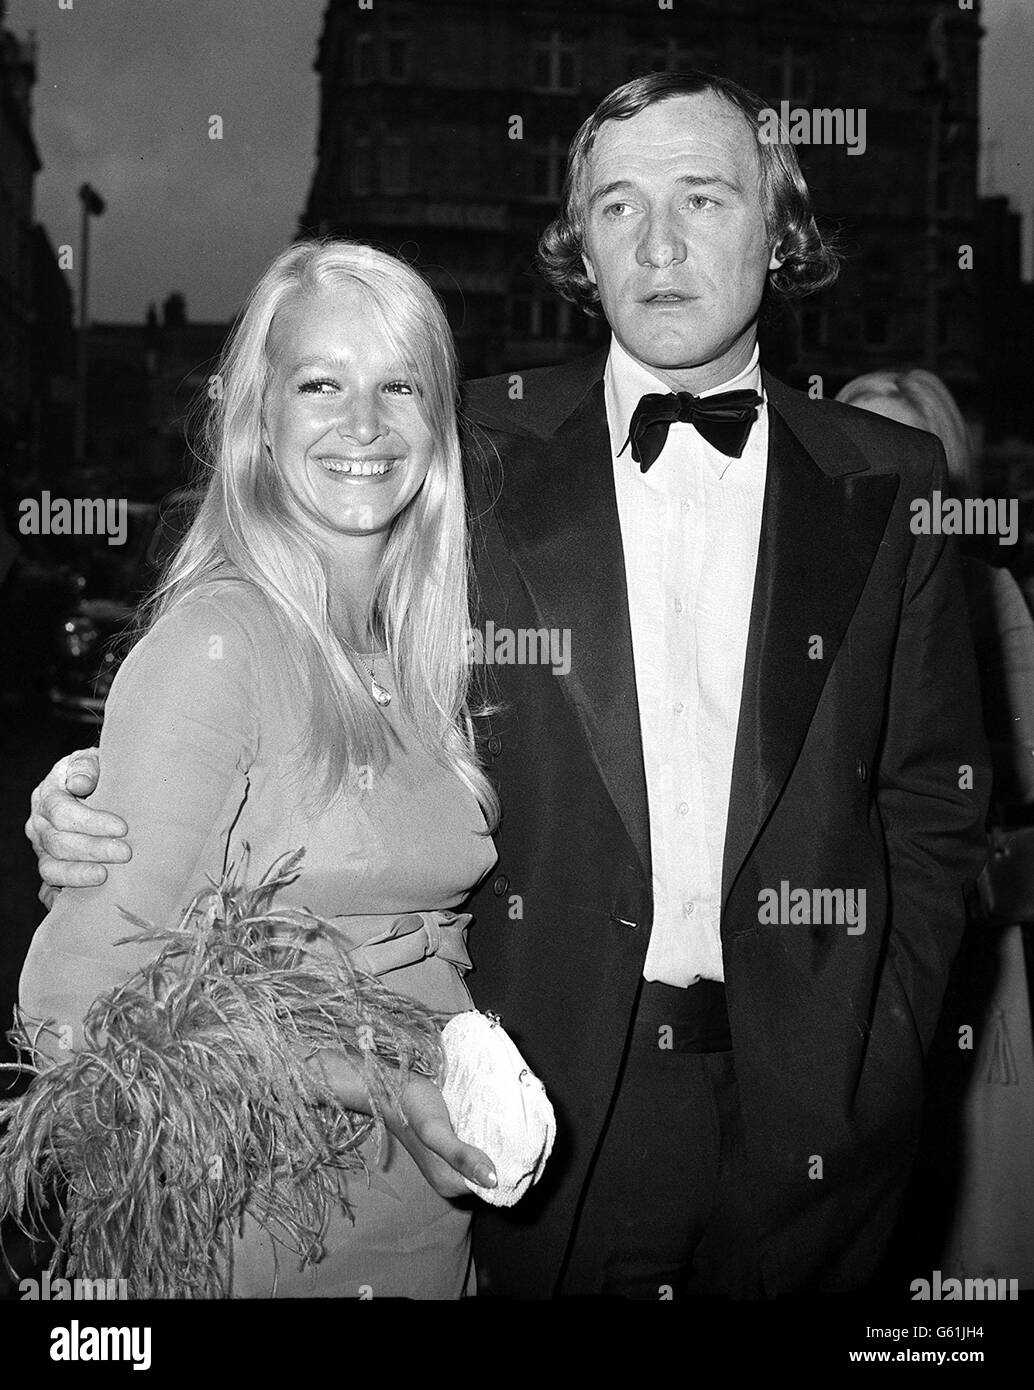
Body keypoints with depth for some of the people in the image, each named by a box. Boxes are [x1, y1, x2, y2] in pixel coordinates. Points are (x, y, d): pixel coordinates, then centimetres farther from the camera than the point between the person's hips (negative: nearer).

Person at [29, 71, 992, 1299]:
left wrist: (877, 1059, -4)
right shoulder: (490, 453, -2)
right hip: (546, 1097, -1)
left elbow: (933, 802, 4)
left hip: (803, 1111, 1)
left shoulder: (885, 485, 1)